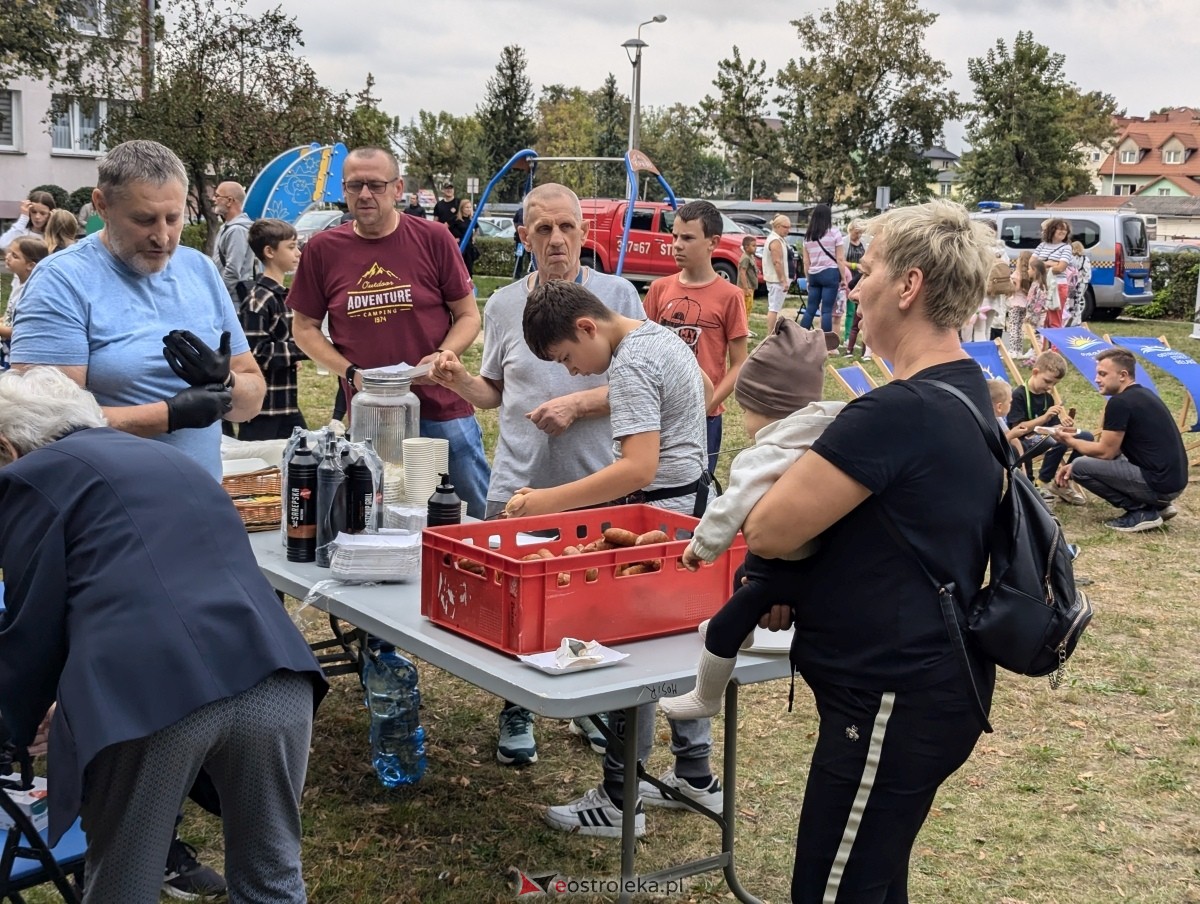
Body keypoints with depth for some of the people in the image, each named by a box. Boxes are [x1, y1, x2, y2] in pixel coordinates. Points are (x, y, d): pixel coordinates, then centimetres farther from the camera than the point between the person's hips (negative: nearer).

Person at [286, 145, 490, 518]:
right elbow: (304, 328, 8)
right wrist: (351, 372, -7)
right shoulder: (322, 250, 1)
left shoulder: (433, 239, -3)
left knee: (486, 514, 6)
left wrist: (442, 358, -15)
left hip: (443, 408, -1)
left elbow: (468, 315, 4)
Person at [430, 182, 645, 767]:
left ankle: (593, 707, 30)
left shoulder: (617, 295, -1)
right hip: (518, 484, 2)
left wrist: (577, 403, -16)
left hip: (596, 484, -2)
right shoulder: (504, 305, 7)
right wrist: (457, 379, -5)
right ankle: (516, 712, 25)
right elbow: (495, 394, 15)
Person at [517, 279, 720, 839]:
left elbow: (639, 468, -30)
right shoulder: (661, 334, 10)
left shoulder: (630, 367, -21)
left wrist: (549, 501, -32)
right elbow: (706, 393, 26)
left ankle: (618, 801, 4)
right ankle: (695, 775, 28)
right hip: (693, 500, 11)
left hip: (659, 510, -11)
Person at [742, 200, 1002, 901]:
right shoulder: (967, 394, 9)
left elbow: (767, 532, -20)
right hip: (936, 683, 10)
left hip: (894, 703, -10)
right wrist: (796, 585, 6)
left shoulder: (897, 413, -24)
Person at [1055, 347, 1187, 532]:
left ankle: (1142, 513, -4)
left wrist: (1071, 442, 7)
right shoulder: (1142, 395, 15)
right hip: (1173, 480, 10)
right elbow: (1113, 448, 20)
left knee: (1080, 467, -8)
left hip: (1158, 484, -10)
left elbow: (1105, 452, -9)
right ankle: (1156, 506, 14)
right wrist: (1075, 463, 14)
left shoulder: (1120, 402, -15)